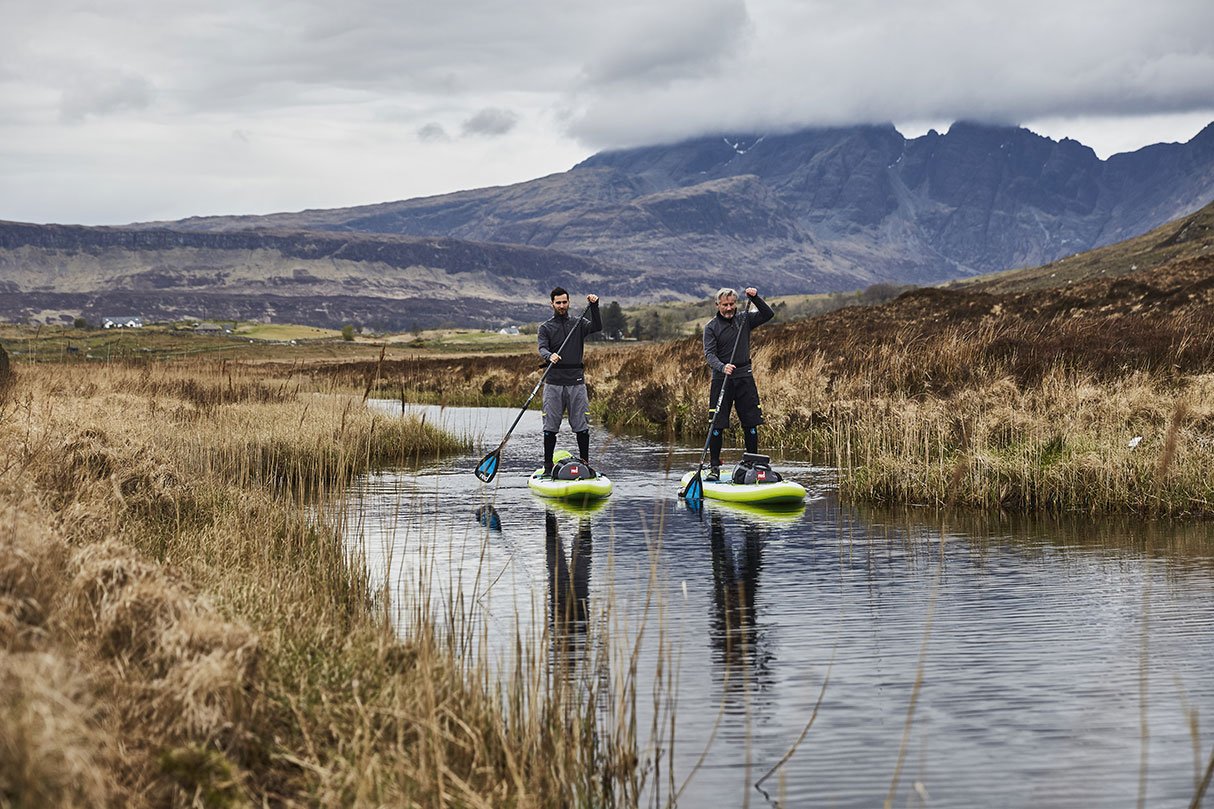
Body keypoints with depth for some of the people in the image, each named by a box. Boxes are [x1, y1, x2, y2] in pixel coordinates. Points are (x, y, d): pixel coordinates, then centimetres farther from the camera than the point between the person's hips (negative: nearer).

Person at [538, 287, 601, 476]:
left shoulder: (578, 324, 11)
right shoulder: (545, 327, 8)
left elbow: (597, 327, -8)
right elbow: (542, 348, -9)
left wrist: (594, 306, -20)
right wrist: (549, 356, -31)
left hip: (576, 381, 1)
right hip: (553, 382, -1)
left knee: (582, 425, 0)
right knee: (550, 427, 0)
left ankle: (585, 463, 8)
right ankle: (548, 466, 7)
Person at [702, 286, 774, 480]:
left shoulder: (744, 320, 8)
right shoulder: (711, 327, -1)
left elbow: (768, 314, 2)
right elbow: (709, 354, -11)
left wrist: (755, 298, -12)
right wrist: (722, 367, -30)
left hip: (744, 377, 3)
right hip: (721, 378, -2)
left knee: (751, 424, 3)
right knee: (717, 425, -5)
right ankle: (714, 467, 2)